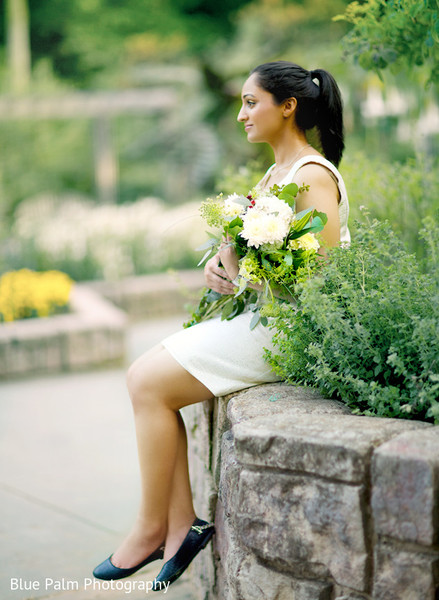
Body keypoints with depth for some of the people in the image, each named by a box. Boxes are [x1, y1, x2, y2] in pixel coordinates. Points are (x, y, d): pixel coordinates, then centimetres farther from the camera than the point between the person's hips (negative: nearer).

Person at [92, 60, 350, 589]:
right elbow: (247, 249, 18)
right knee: (144, 376, -3)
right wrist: (218, 266, -4)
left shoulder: (313, 176, -13)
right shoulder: (274, 174, 17)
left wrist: (243, 273, -16)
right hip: (261, 318, 10)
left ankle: (150, 528, 1)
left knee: (150, 382, -12)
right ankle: (182, 525, -4)